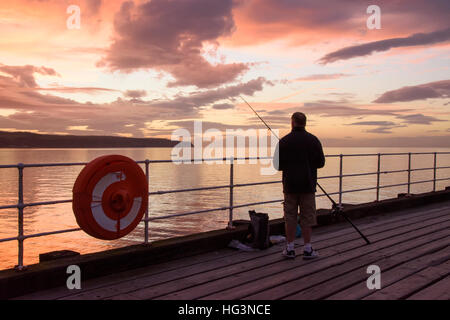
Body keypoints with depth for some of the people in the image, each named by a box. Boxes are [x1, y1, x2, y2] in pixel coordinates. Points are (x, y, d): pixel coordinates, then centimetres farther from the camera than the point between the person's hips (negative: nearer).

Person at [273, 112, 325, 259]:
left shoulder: (284, 141, -4)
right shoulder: (313, 140, -3)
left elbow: (278, 164, -4)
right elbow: (321, 163, 0)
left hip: (290, 185, 0)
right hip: (308, 185, 0)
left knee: (290, 216, 7)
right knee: (307, 217, 5)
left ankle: (290, 248, 10)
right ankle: (307, 249, 8)